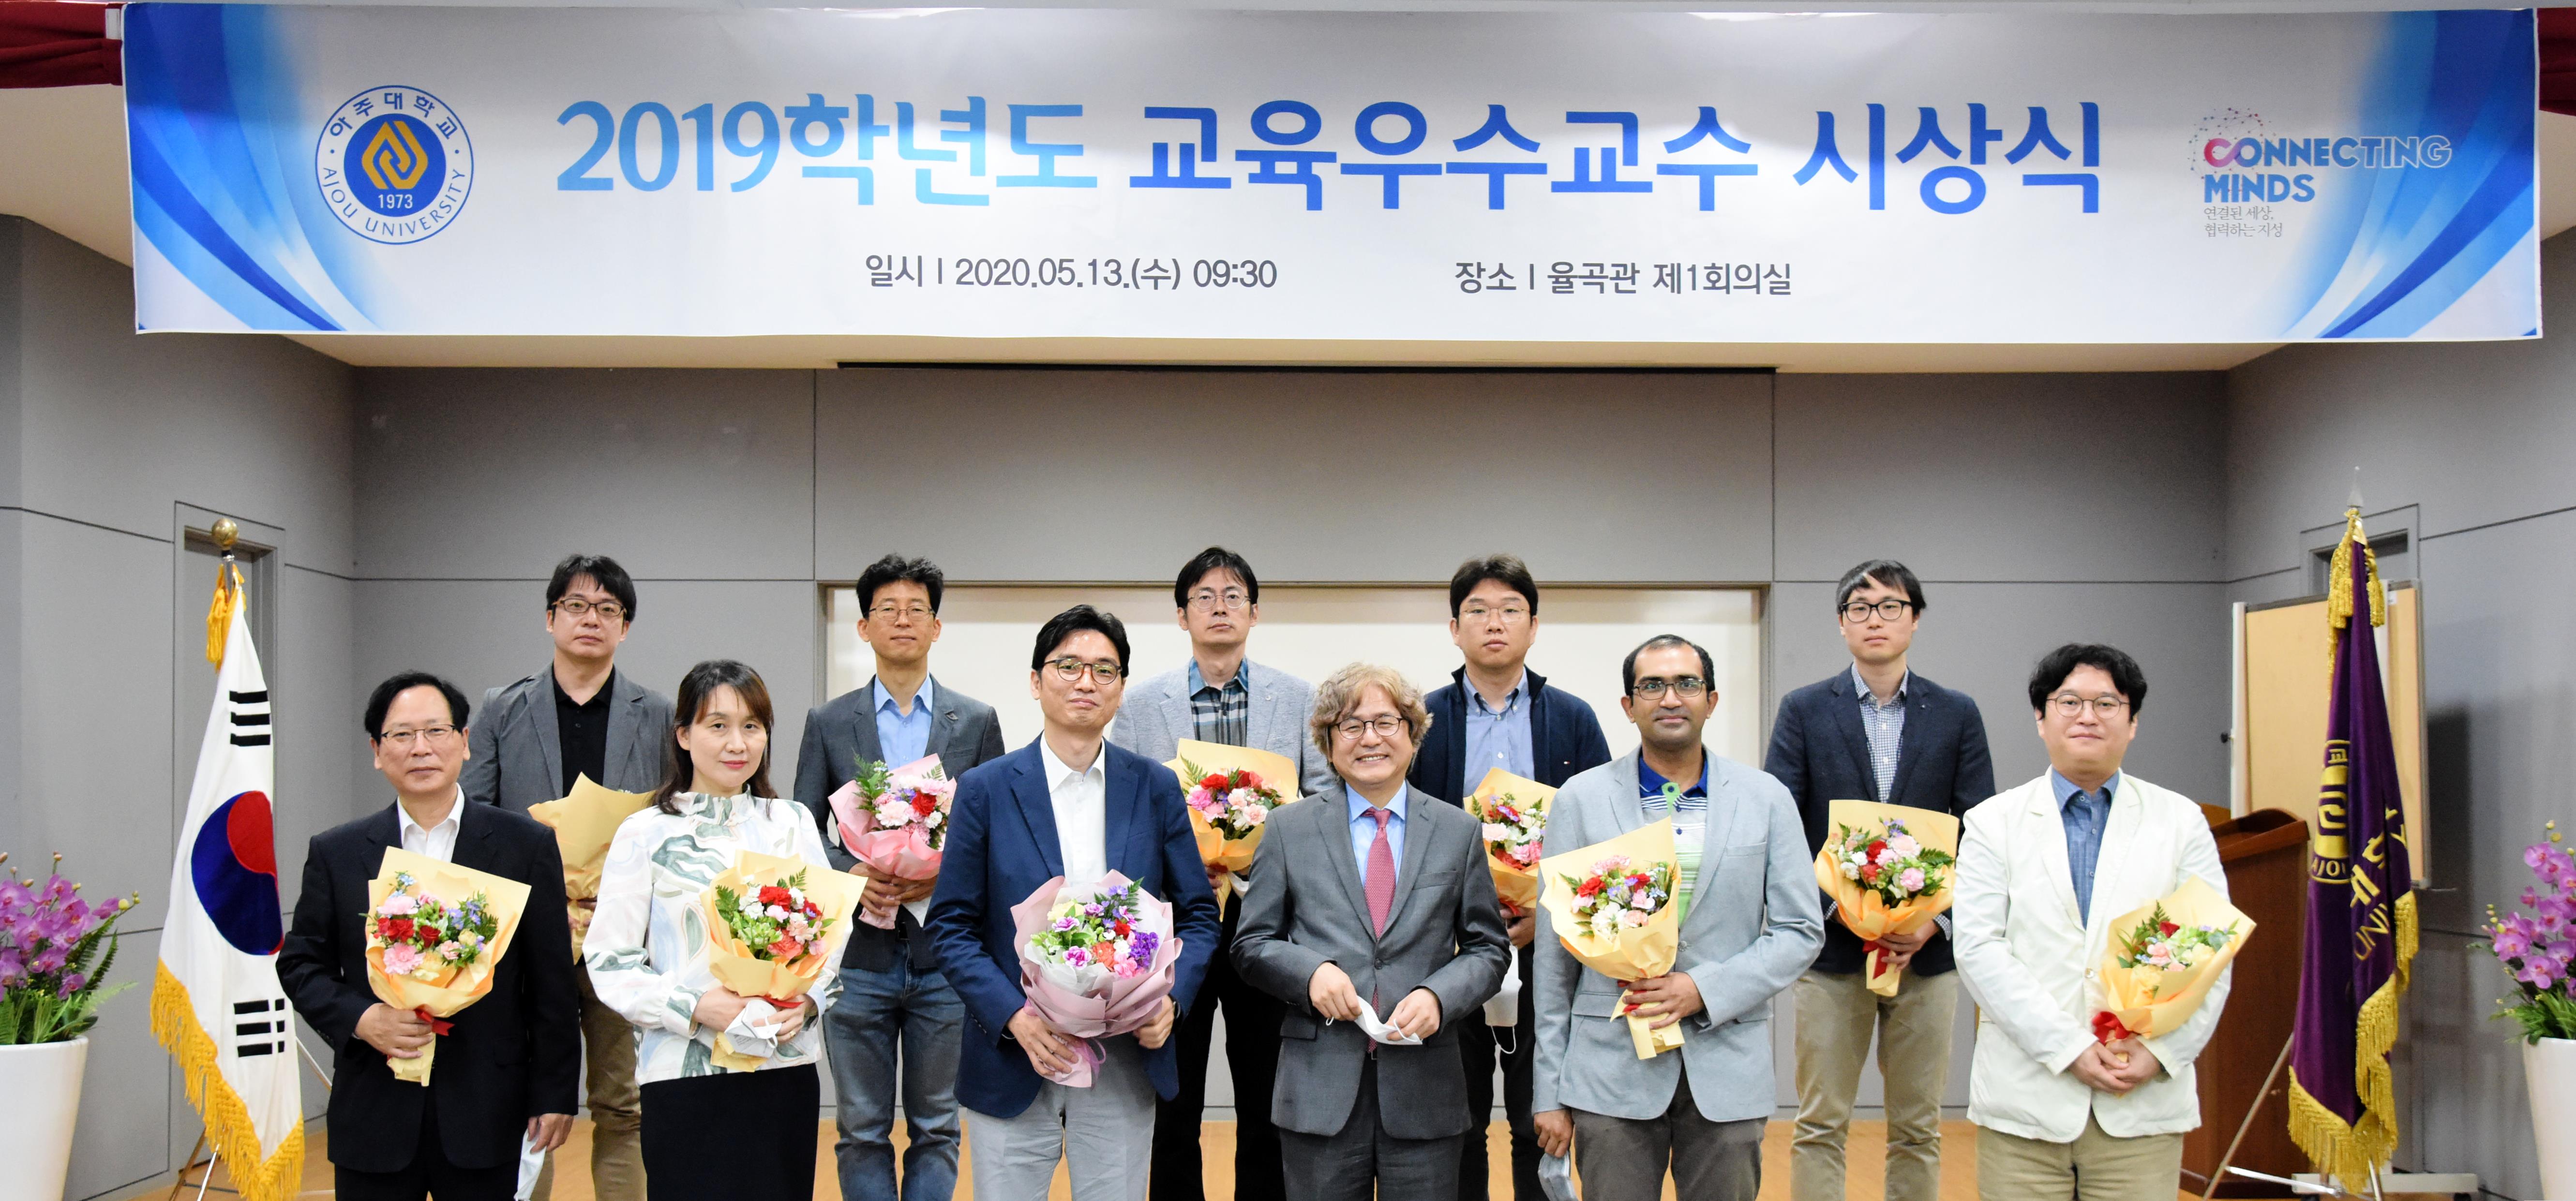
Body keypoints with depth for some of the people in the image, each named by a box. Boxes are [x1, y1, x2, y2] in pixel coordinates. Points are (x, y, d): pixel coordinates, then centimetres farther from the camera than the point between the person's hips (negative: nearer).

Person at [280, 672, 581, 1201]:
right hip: (374, 1114, 1)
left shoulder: (527, 846, 1)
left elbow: (552, 984, 1)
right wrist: (360, 1019, -10)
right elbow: (300, 964, 9)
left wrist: (555, 1096, -1)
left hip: (487, 1117, -1)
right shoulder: (336, 854, 6)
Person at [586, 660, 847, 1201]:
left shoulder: (792, 823, 9)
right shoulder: (646, 835, 0)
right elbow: (609, 962, -3)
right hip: (684, 1075, -3)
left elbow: (834, 931, 11)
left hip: (785, 1069, 3)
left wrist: (808, 999, -7)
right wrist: (695, 1007, -16)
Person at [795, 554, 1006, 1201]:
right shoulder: (828, 723, 7)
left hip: (945, 952, 0)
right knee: (862, 1130, 6)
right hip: (858, 953, 0)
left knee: (936, 1127, 7)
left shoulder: (977, 722, 6)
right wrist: (853, 875, -14)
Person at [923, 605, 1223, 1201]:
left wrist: (1171, 1000, -11)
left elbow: (1198, 914, 7)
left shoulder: (1155, 788, 3)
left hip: (1126, 1061, 1)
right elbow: (950, 925, -2)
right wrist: (1014, 1016, -16)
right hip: (1013, 1061, -1)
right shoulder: (986, 789, -2)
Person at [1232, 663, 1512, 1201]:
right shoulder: (1290, 829, 6)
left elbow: (1489, 949, 9)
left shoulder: (1460, 832, 8)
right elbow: (1252, 945, 7)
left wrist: (1438, 995, -10)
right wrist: (1311, 970, -12)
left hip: (1426, 1094, 1)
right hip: (1320, 1092, 0)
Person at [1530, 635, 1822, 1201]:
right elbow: (1555, 953, 2)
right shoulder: (1580, 800, 2)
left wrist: (1704, 990, -12)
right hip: (1613, 1070, -1)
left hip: (1728, 1071, 1)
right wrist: (1550, 1090, 0)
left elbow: (1801, 930, 3)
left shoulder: (1767, 799, 4)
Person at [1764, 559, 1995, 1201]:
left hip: (1926, 952, 1)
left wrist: (1936, 921, -11)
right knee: (1820, 1126, 2)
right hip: (1831, 949, -1)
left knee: (1918, 1130, 8)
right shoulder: (1804, 710, 3)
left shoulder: (1957, 715, 6)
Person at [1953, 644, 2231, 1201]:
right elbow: (1979, 950, -4)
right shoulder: (1993, 821, 7)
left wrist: (2161, 1050, -10)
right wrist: (2069, 1049, -13)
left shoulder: (2181, 821, 11)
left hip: (2144, 1103, 1)